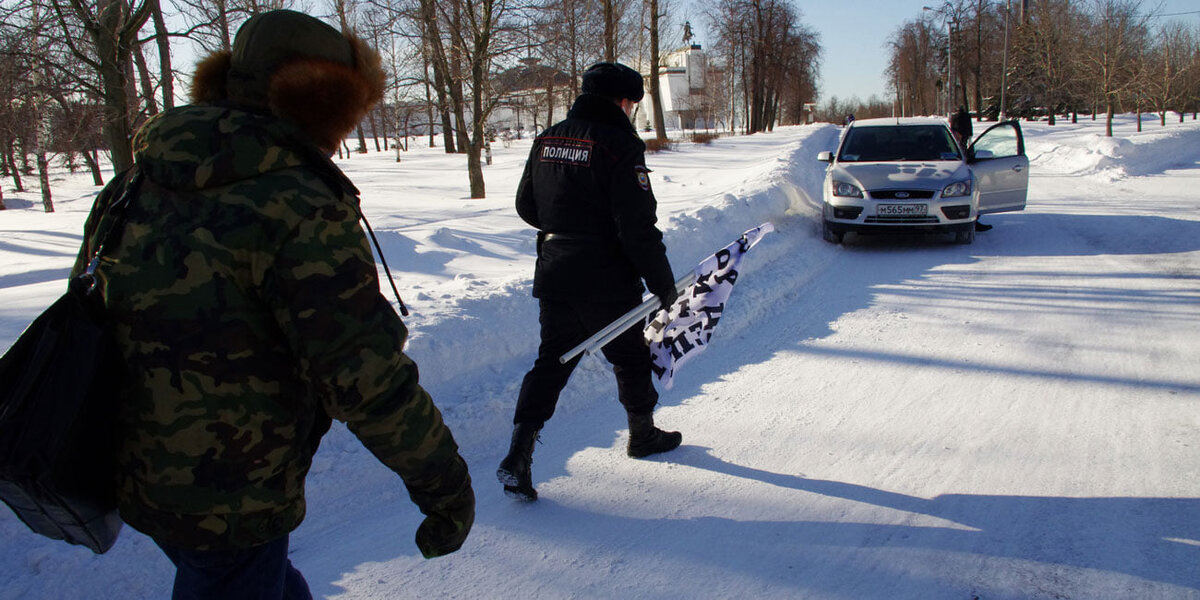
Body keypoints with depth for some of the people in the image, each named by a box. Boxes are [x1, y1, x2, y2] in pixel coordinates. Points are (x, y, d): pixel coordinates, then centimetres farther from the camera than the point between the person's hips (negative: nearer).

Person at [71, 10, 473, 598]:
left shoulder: (141, 183, 2)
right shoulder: (298, 207, -23)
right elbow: (365, 375, -25)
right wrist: (446, 487, -14)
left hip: (135, 470, 8)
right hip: (225, 499, -8)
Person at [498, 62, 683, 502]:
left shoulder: (547, 140, 6)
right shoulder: (619, 144, -15)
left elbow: (526, 206, 14)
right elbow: (638, 226, -19)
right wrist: (663, 284, -11)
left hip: (552, 275, 6)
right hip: (608, 281, -5)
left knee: (552, 359, 11)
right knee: (631, 357, 16)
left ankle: (518, 454, 1)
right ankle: (643, 435, 35)